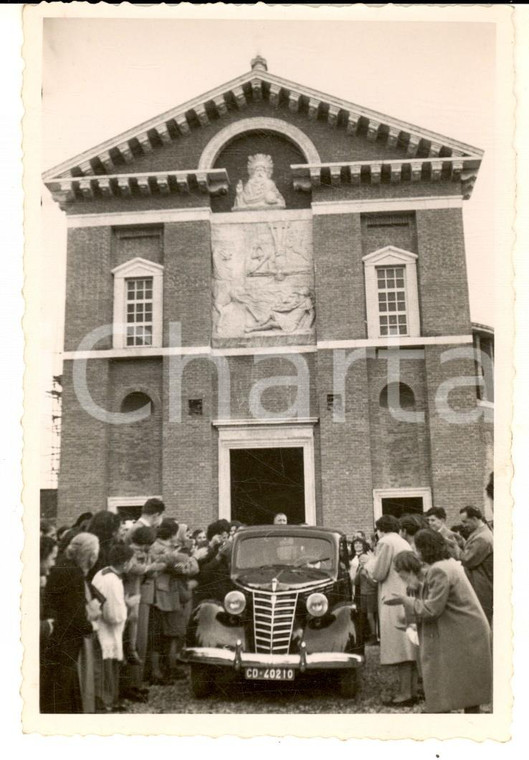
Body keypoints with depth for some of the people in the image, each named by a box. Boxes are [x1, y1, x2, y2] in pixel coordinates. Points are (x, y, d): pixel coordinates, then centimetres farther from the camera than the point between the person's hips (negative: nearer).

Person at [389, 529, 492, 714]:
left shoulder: (439, 571, -20)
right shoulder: (449, 563, 11)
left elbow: (431, 609, -21)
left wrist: (405, 600, -11)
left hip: (461, 636, -10)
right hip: (466, 634, 10)